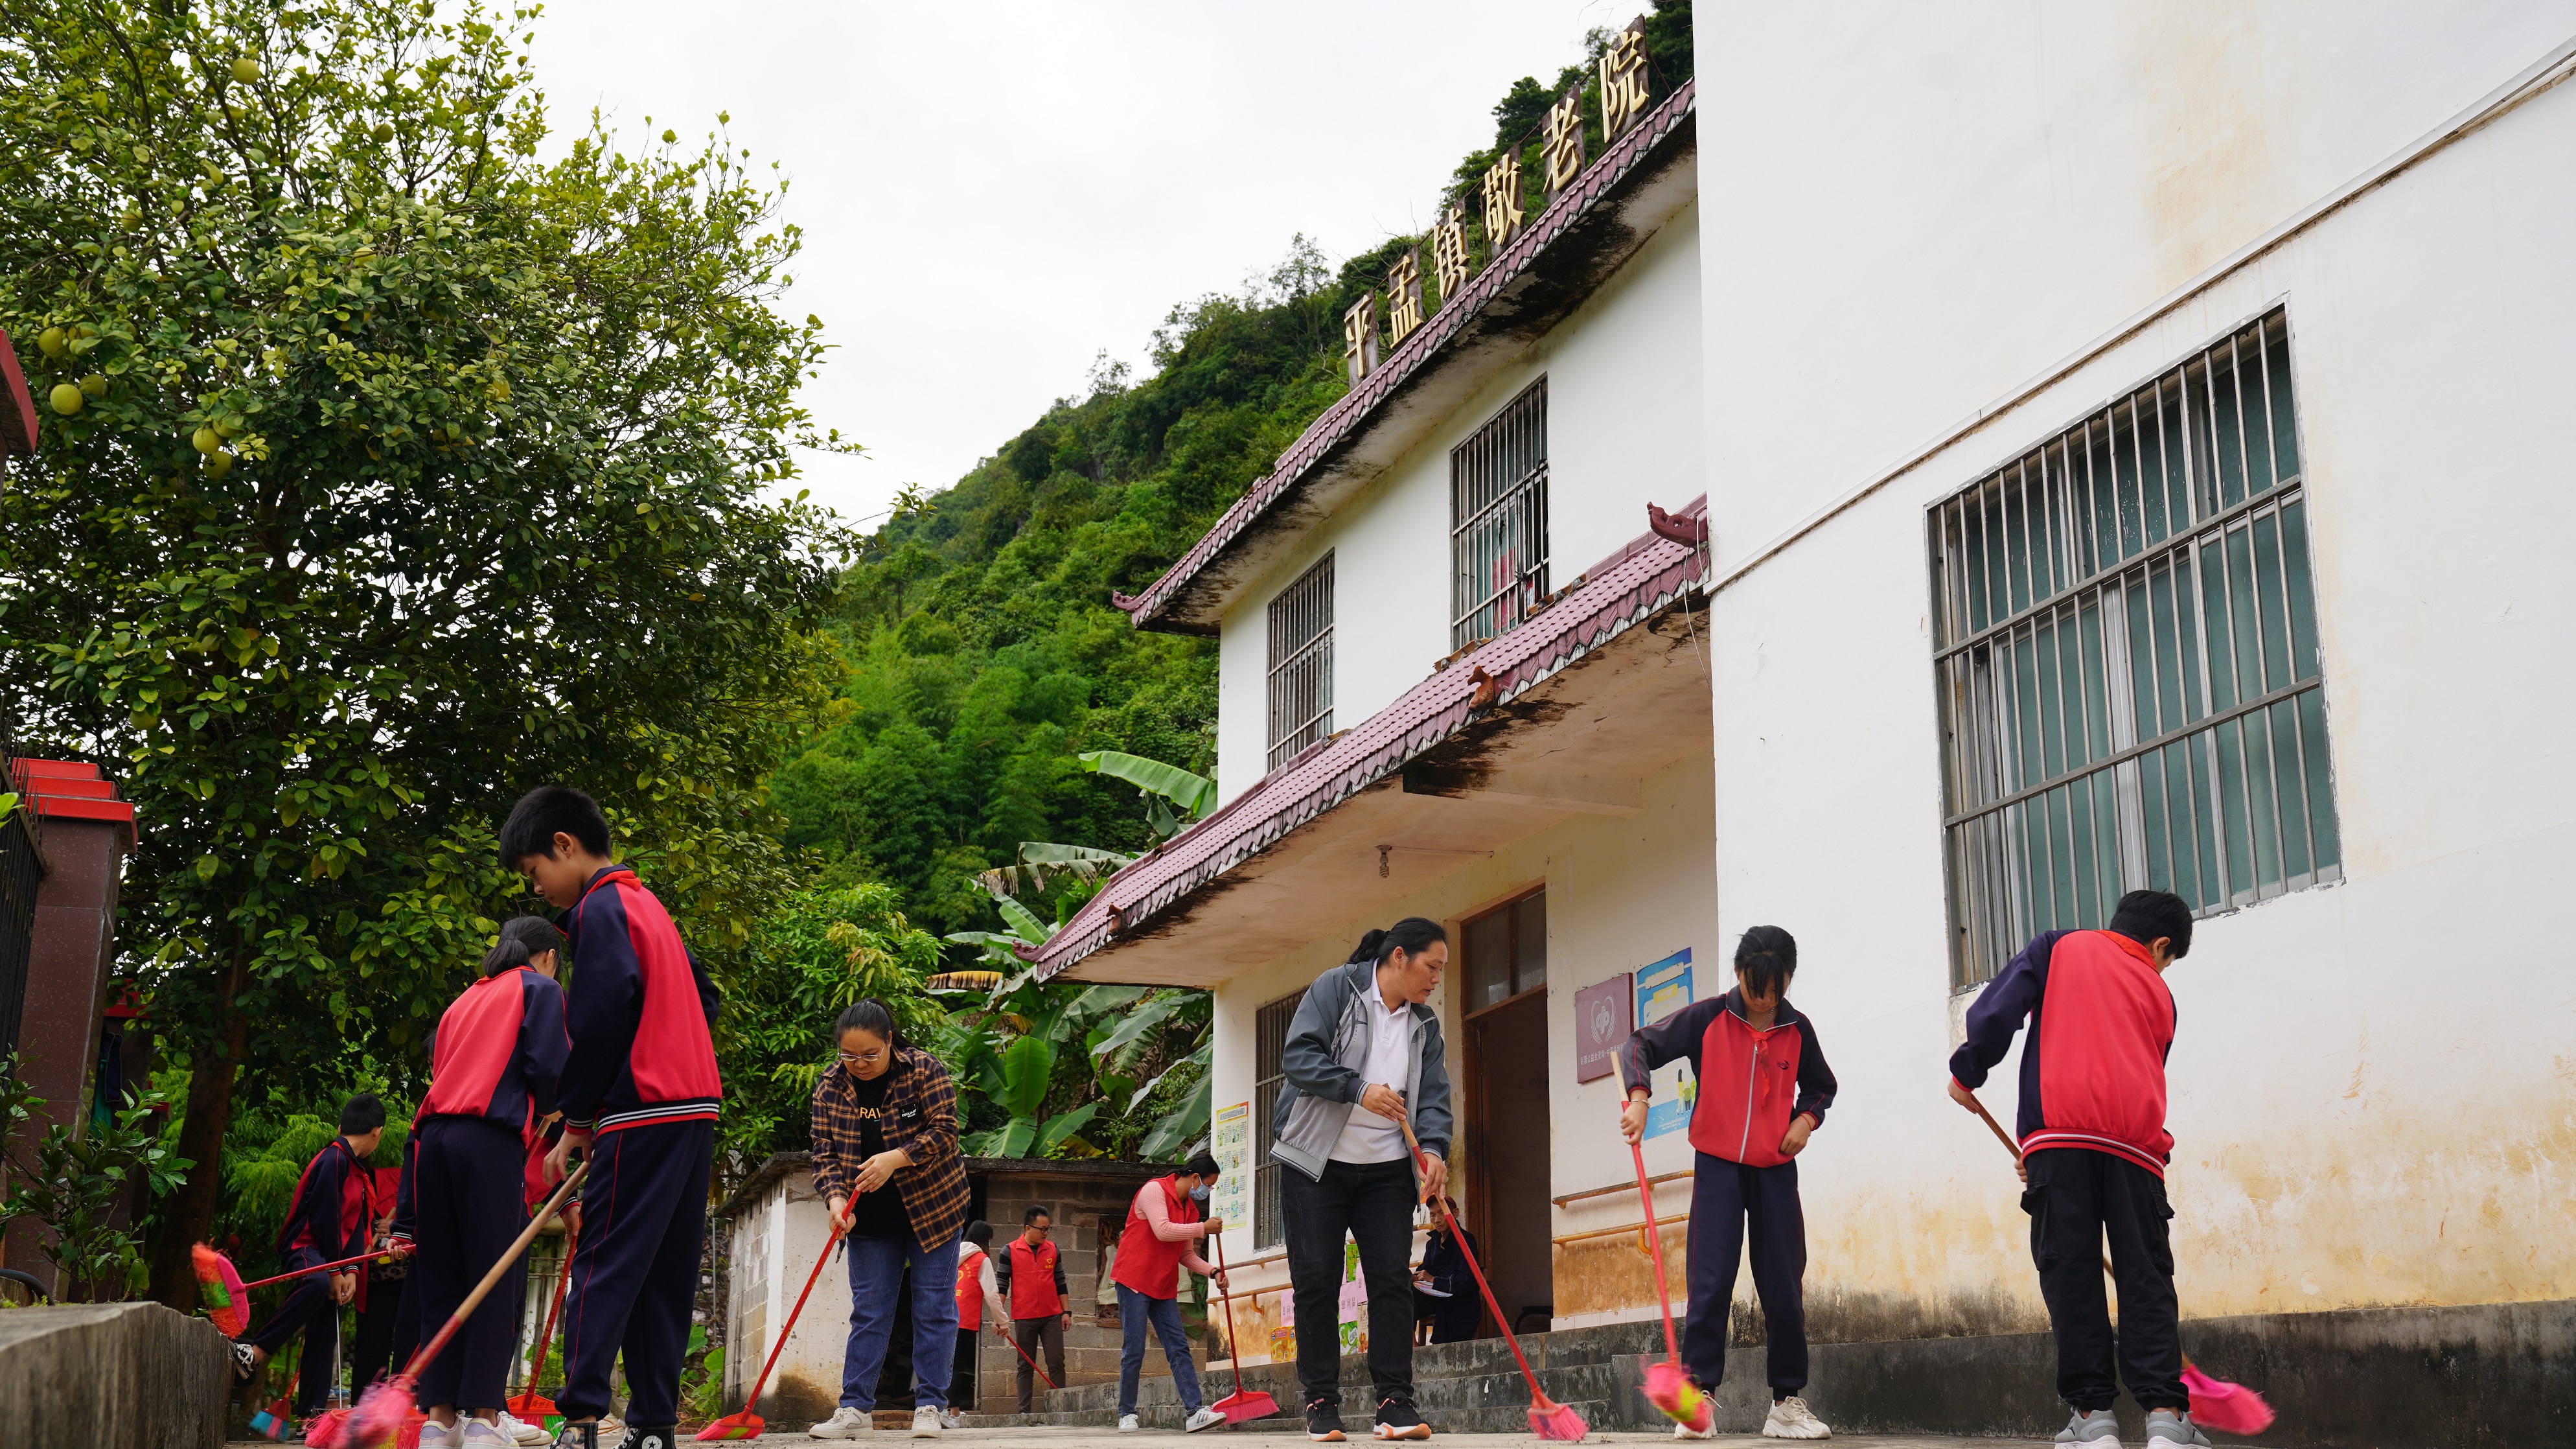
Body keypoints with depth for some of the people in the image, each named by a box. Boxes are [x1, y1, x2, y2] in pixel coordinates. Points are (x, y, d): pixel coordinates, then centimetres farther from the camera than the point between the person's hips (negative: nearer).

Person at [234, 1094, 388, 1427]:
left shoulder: (359, 1171, 20)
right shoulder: (334, 1160, -12)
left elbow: (356, 1224, 12)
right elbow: (324, 1217, -17)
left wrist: (351, 1270, -1)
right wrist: (334, 1270, -14)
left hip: (330, 1254, 10)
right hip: (304, 1247, -10)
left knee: (325, 1335, 6)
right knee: (318, 1283, -41)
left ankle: (311, 1412, 8)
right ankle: (253, 1353, -38)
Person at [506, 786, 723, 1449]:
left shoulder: (601, 907, -7)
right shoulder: (647, 904, 21)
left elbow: (600, 1023, -15)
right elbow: (701, 997, 23)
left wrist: (575, 1123, -7)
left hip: (643, 1116, -9)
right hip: (696, 1106, 9)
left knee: (603, 1266, -8)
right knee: (667, 1276, 8)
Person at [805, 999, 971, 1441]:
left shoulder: (924, 1070, -13)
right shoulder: (830, 1088, -3)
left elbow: (945, 1131, -17)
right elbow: (824, 1152, -3)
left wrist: (895, 1159, -30)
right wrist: (836, 1197, -20)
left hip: (932, 1208, -3)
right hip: (871, 1219, 3)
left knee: (933, 1308, 0)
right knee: (869, 1312, 3)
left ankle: (929, 1407, 5)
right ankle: (854, 1409, 5)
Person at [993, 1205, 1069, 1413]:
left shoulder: (1053, 1250, 7)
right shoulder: (1010, 1251, -2)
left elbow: (1060, 1283, 13)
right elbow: (1001, 1285, -1)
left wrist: (1066, 1312, 7)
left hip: (1052, 1317, 2)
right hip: (1024, 1318, -2)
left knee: (1057, 1363, -3)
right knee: (1025, 1365, 5)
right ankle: (1024, 1410, 7)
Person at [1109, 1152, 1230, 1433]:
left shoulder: (1191, 1209, 16)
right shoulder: (1154, 1190, -10)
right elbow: (1163, 1230, -24)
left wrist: (1212, 1272, 2)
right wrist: (1203, 1228, -18)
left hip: (1165, 1288, 8)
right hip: (1134, 1281, -8)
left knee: (1179, 1349, -2)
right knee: (1134, 1351, -5)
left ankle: (1194, 1413, -8)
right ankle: (1127, 1415, 5)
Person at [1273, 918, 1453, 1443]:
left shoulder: (1425, 1025, 10)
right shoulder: (1336, 988, -5)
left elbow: (1433, 1096, 3)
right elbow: (1298, 1055, -15)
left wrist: (1434, 1148, -16)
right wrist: (1359, 1089, -23)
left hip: (1386, 1169, 4)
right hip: (1316, 1163, -4)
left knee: (1393, 1279, -4)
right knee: (1316, 1280, -3)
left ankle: (1395, 1403, 0)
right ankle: (1321, 1404, 5)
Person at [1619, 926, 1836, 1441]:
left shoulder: (1797, 1030, 3)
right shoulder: (1708, 1018, -6)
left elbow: (1821, 1085, 19)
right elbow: (1640, 1045, -3)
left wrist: (1806, 1119, -1)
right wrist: (1638, 1097, -20)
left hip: (1775, 1170, 3)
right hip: (1718, 1165, -2)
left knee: (1784, 1288, 3)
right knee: (1711, 1285, -8)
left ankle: (1787, 1403, 13)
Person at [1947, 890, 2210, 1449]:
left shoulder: (2059, 947, 17)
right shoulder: (2160, 996, 23)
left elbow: (1997, 1008, 4)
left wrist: (1968, 1069, 17)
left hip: (2060, 1128, -2)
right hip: (2136, 1140, 2)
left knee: (2070, 1271, 1)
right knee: (2145, 1275, 5)